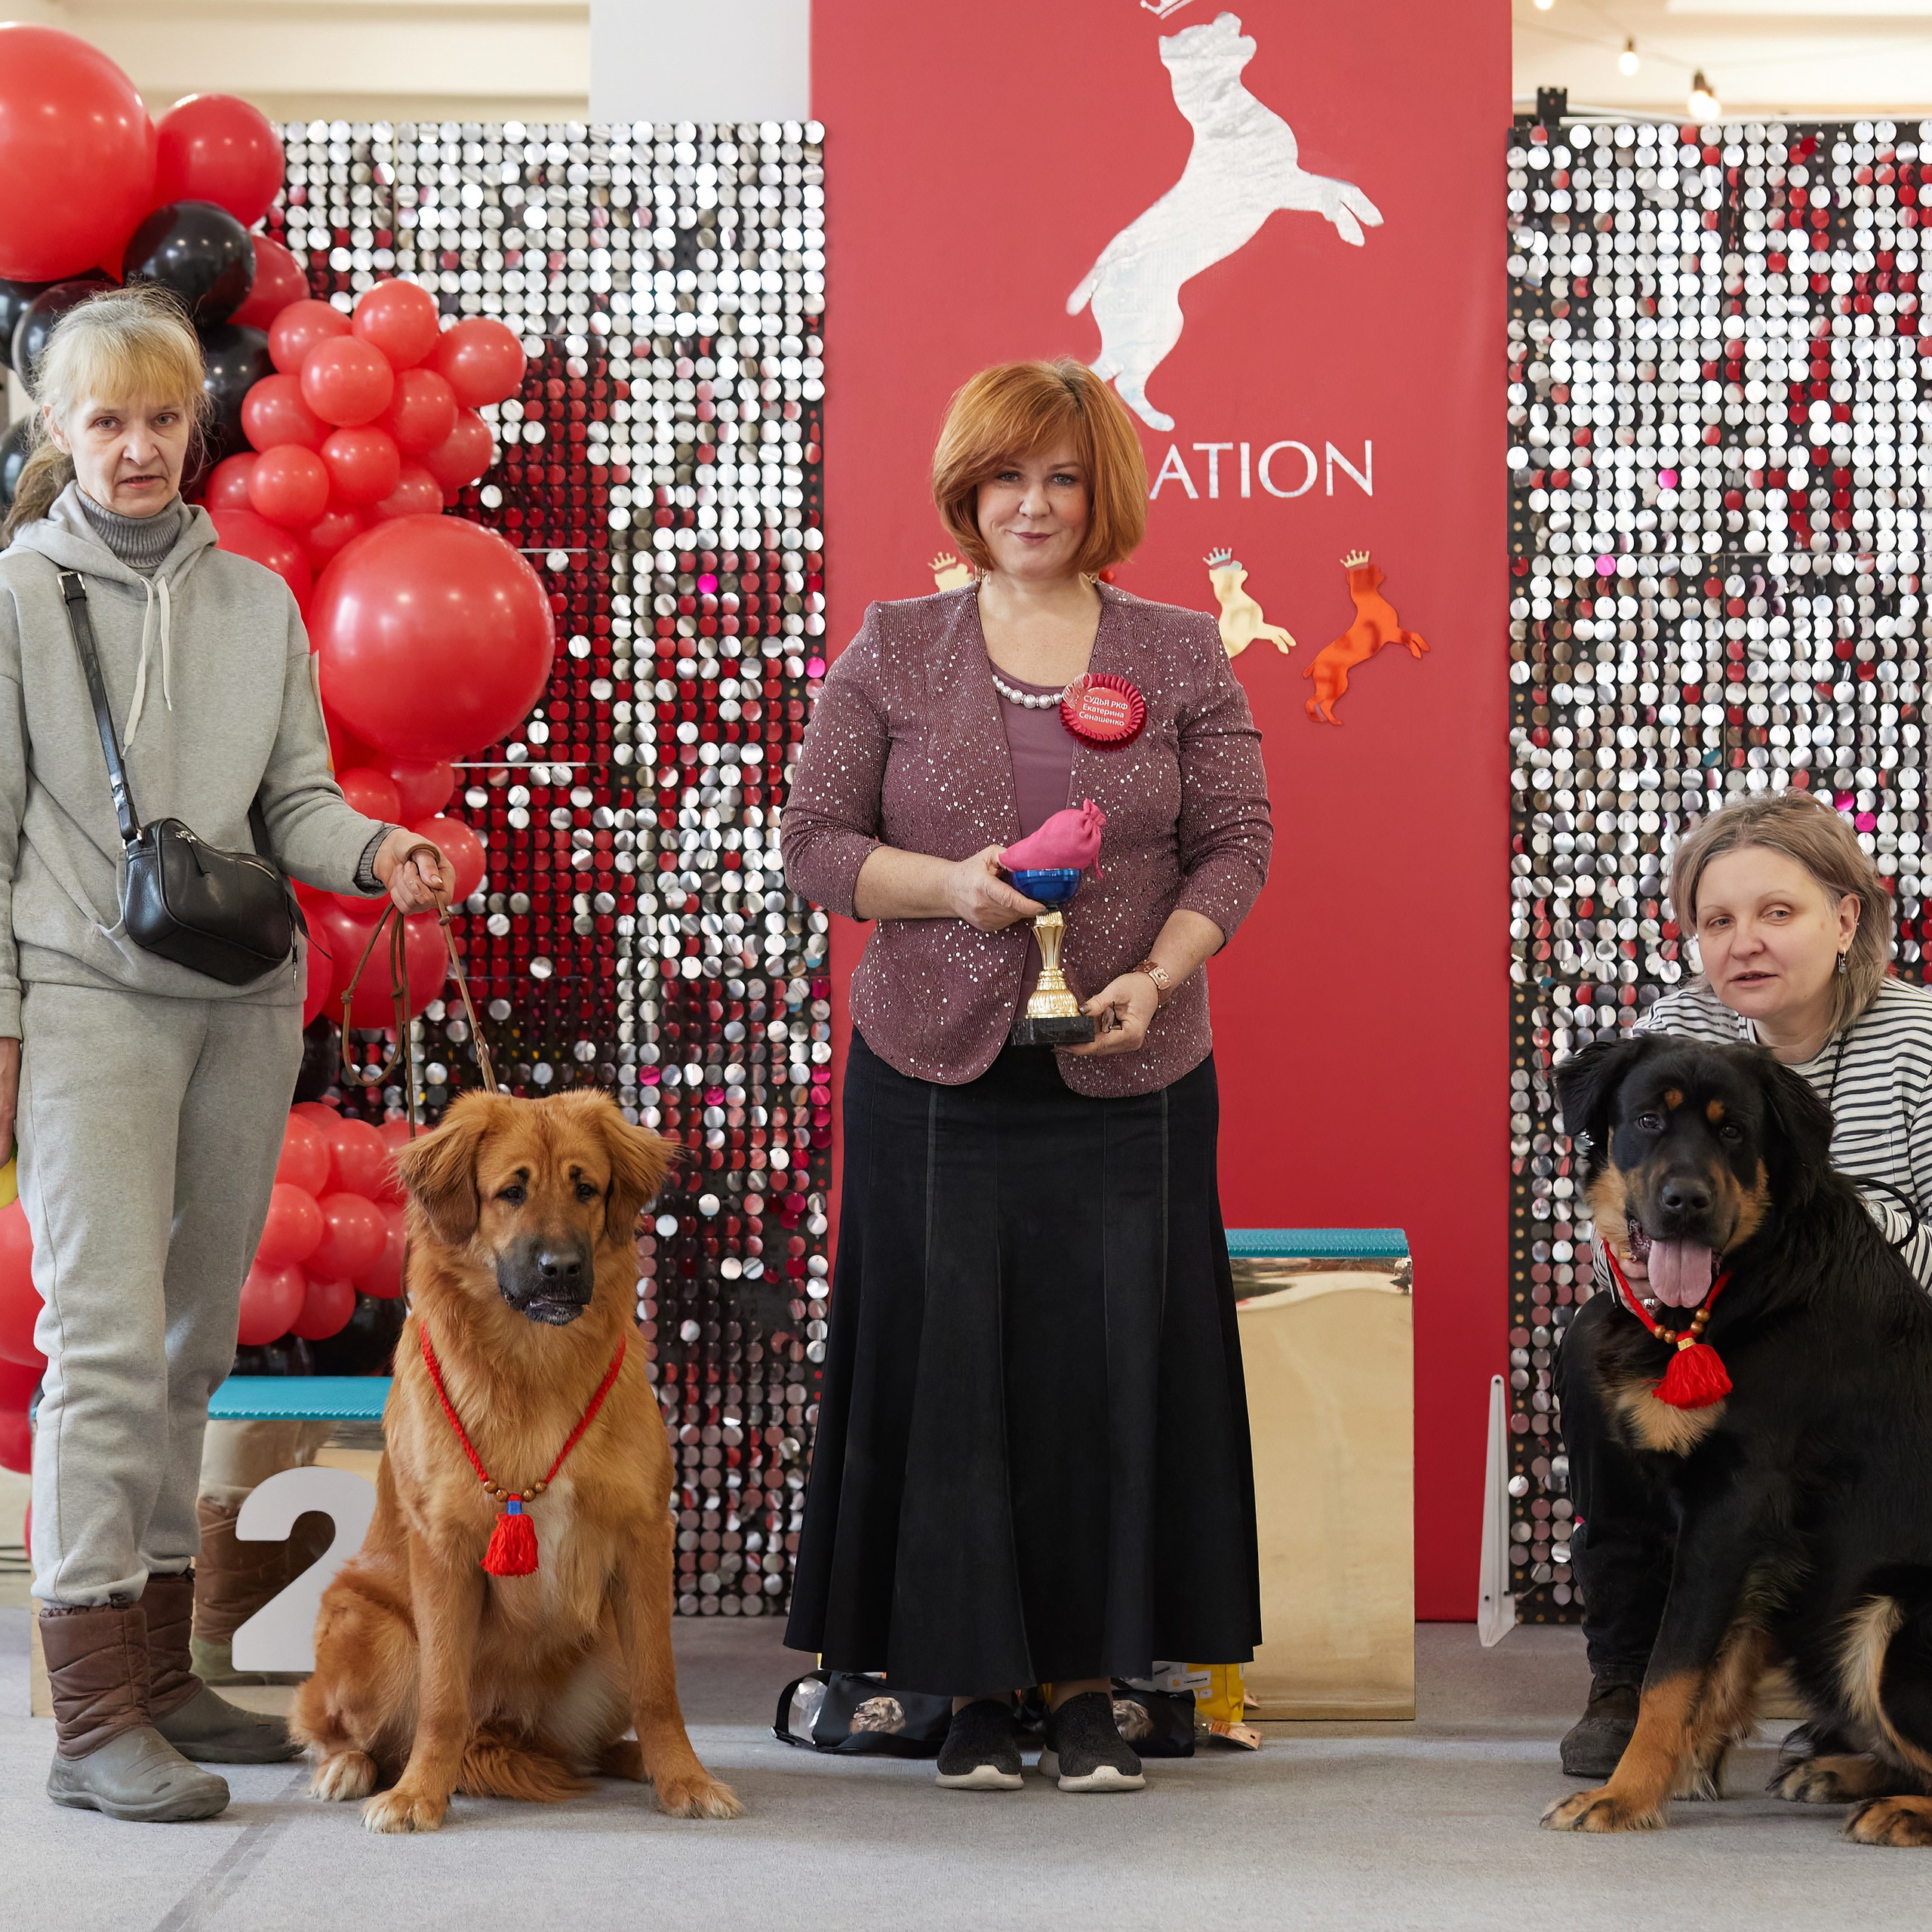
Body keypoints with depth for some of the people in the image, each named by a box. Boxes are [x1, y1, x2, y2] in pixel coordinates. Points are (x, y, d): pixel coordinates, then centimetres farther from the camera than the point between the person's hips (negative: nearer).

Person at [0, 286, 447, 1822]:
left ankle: (159, 1673, 18)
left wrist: (374, 852, -11)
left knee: (193, 1343, 9)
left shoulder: (257, 600, 13)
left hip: (244, 1004, 5)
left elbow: (294, 801, 11)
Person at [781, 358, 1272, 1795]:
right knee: (949, 1372, 0)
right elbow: (815, 842, 4)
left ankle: (1092, 1684, 11)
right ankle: (978, 1684, 11)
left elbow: (1237, 842, 4)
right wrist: (951, 886, -14)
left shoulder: (1181, 654, 6)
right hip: (937, 1079, 0)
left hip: (1127, 1081, 0)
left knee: (1115, 1370, 1)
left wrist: (1155, 975, -12)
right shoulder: (894, 652, 5)